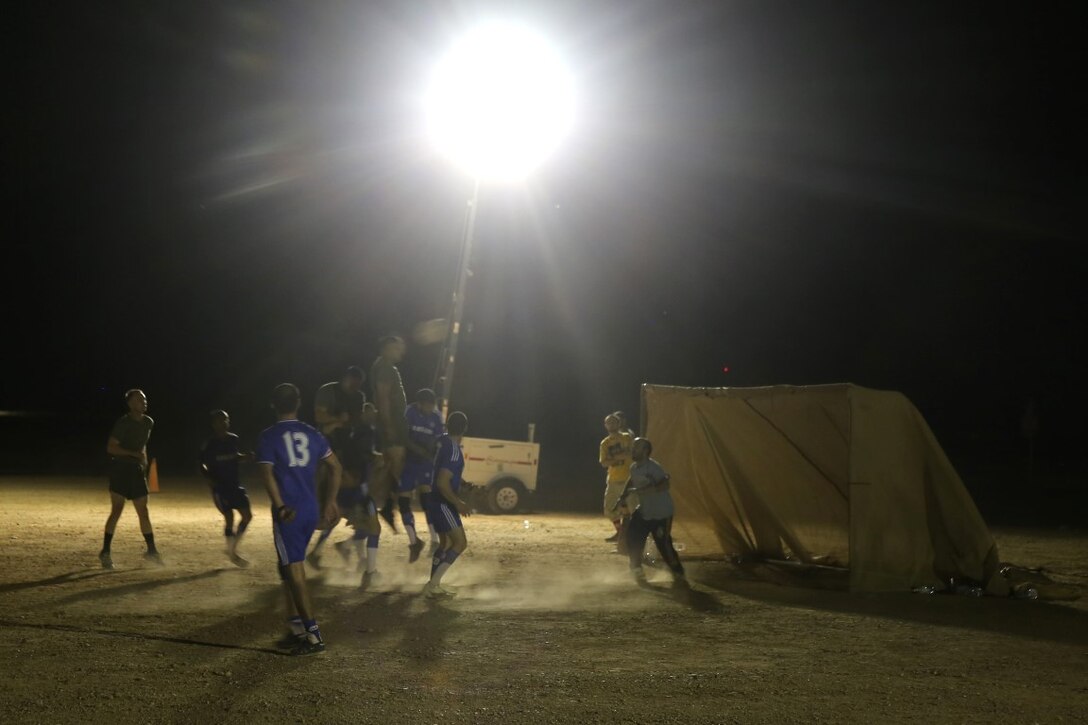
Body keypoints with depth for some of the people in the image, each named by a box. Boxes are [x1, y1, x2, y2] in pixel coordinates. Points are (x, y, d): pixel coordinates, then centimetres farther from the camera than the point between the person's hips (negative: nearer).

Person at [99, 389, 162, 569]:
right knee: (116, 510, -7)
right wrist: (134, 454, -24)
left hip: (137, 470, 6)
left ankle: (151, 550, 9)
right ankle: (105, 552, 0)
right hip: (120, 470, -6)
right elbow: (110, 447, -17)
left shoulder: (148, 422, 8)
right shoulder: (123, 423, -13)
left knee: (143, 512, 5)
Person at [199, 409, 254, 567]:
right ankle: (232, 554, 6)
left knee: (247, 515, 1)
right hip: (219, 487, -6)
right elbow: (202, 465, -5)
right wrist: (209, 478, -23)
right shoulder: (209, 445, -11)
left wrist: (246, 457, -1)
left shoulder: (233, 439, 3)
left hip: (235, 484, 6)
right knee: (229, 517, -8)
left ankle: (233, 548, 17)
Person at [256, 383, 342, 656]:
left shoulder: (269, 437, -4)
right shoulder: (312, 434, 10)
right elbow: (336, 467, 10)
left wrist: (280, 507, -21)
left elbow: (267, 474, -16)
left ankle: (313, 636, -8)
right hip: (311, 510, 6)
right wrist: (331, 501, 16)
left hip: (287, 513, -6)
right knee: (289, 568, 20)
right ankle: (297, 628, 22)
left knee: (294, 572, -4)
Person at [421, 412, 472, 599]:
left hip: (434, 499, 9)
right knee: (460, 542, -9)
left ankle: (434, 585, 21)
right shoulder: (454, 450, -20)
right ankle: (432, 584, -14)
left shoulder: (441, 442, 6)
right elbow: (442, 482, -26)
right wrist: (458, 504, -20)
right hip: (441, 501, -9)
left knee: (446, 542, 19)